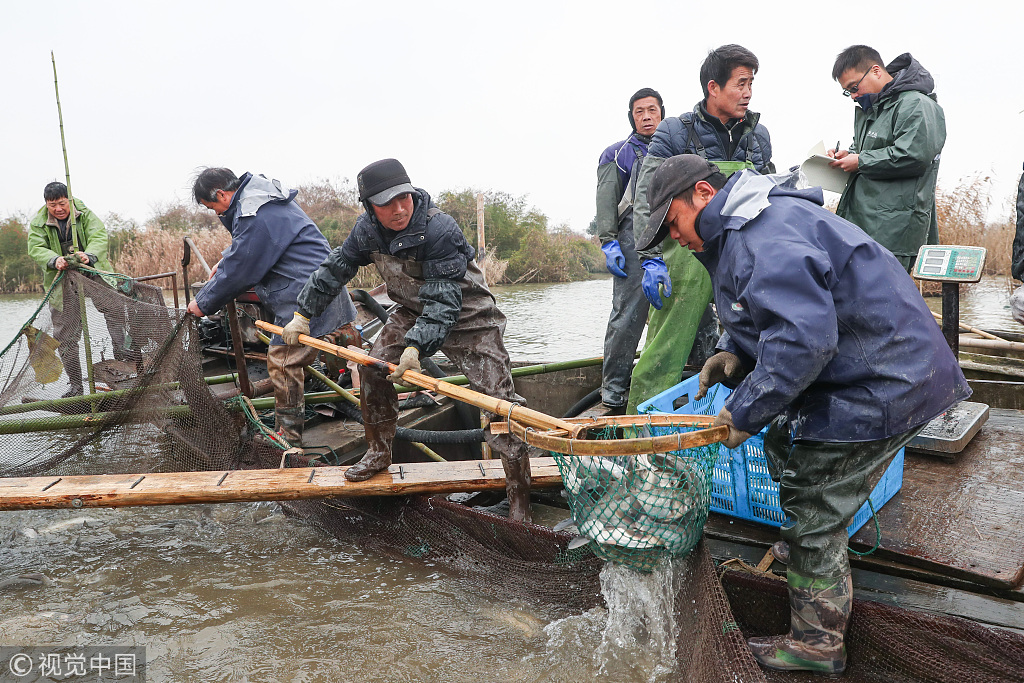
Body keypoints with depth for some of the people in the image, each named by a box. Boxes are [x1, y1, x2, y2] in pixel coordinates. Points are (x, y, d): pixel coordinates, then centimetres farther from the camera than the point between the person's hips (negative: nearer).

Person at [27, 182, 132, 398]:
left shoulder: (84, 213, 0)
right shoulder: (38, 223, 3)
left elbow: (99, 237, -14)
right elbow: (36, 249, -9)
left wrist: (89, 255, -35)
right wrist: (54, 260, -31)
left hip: (93, 271, 0)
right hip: (62, 281, 1)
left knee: (114, 303, -27)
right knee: (65, 333, 0)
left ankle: (121, 348, -13)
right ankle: (75, 384, 8)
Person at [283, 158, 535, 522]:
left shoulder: (440, 230, -30)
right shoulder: (367, 229, -9)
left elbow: (444, 300, -32)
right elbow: (335, 269, 6)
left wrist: (417, 345, -40)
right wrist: (302, 314, 9)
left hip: (467, 316, -6)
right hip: (413, 310, 6)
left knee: (497, 397, -15)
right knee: (374, 367, -1)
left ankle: (519, 495, -6)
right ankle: (379, 453, 21)